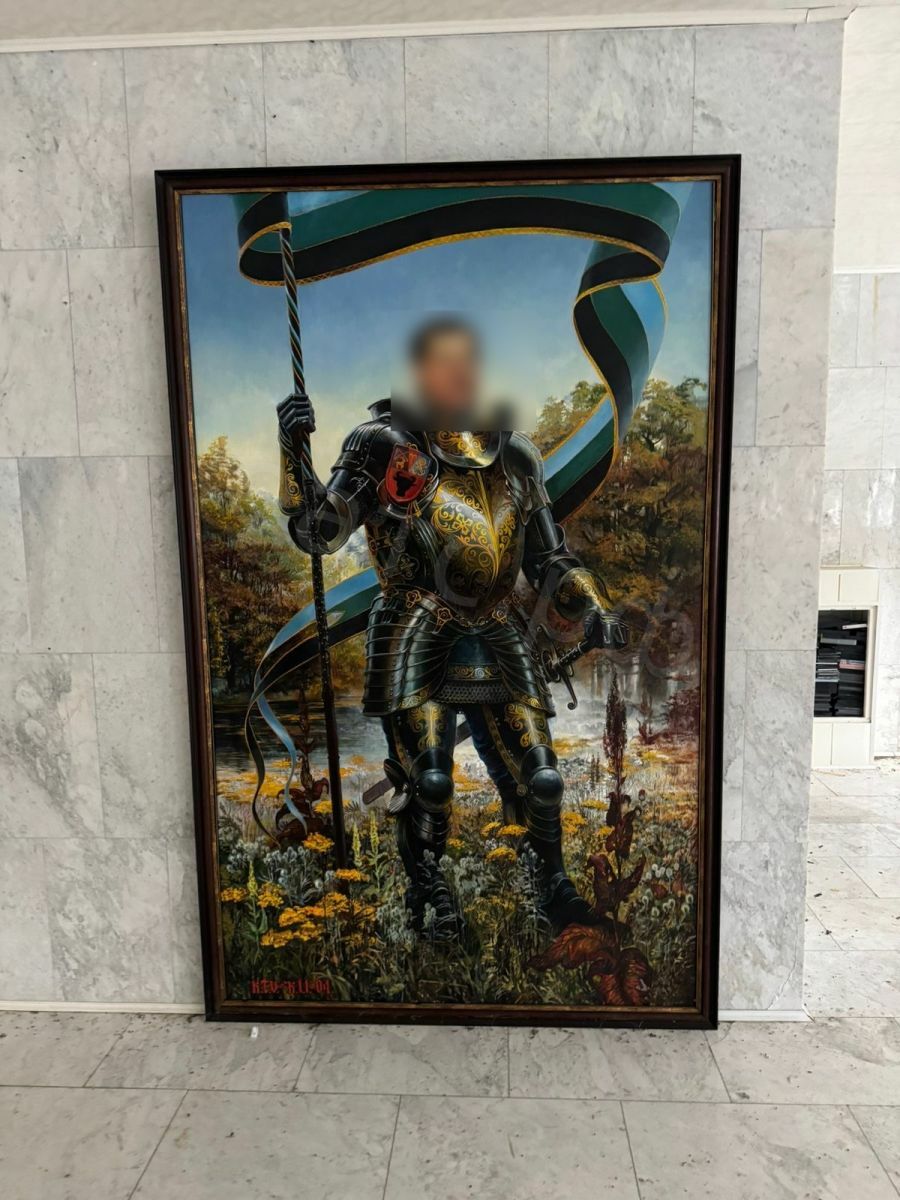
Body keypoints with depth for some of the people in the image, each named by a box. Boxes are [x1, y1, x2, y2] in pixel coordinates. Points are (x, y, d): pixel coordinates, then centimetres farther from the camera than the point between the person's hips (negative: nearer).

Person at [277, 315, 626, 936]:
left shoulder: (515, 455, 13)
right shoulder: (385, 444, 0)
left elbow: (551, 558, 17)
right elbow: (319, 533, -7)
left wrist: (594, 609, 3)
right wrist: (295, 451, -19)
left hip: (500, 639, 4)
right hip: (420, 639, -3)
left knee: (541, 776, 2)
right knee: (429, 779, -6)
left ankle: (555, 883, 31)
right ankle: (430, 893, 24)